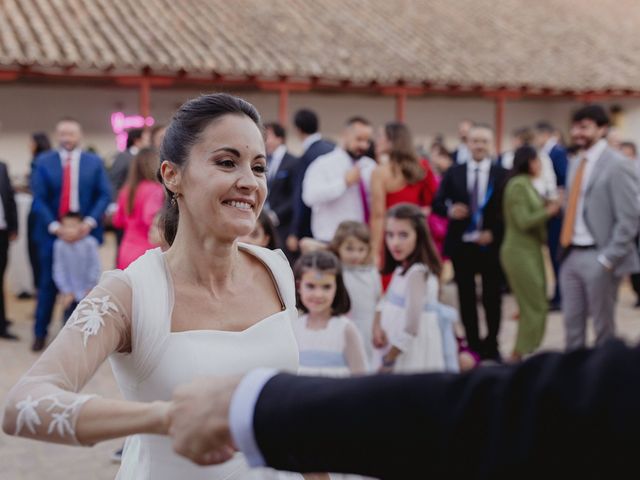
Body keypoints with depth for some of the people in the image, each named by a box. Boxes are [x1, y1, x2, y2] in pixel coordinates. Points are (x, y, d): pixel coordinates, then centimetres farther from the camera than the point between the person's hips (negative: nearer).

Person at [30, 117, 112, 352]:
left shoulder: (95, 162, 2)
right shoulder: (43, 162, -1)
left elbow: (104, 195, -3)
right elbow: (39, 199, -5)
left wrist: (89, 222, -17)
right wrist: (56, 228, -18)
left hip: (85, 232, 1)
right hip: (52, 232, 0)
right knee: (48, 284, 7)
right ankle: (40, 333, 20)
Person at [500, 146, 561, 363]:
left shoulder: (527, 184, 14)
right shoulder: (518, 185, -15)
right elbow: (523, 222, -20)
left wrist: (550, 207, 3)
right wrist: (548, 211, -10)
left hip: (530, 250, 10)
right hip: (520, 252, -10)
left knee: (532, 306, 12)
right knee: (536, 307, -5)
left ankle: (520, 354, 18)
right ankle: (520, 354, 2)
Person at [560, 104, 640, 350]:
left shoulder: (617, 165, -11)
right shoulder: (576, 163, 13)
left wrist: (608, 258, -16)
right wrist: (566, 247, 11)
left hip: (596, 258, -7)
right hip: (571, 255, 7)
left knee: (603, 326, 6)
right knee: (572, 324, 14)